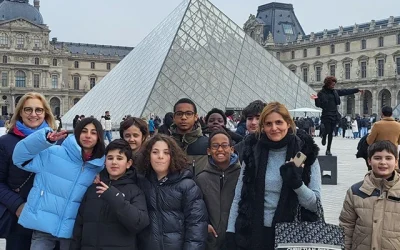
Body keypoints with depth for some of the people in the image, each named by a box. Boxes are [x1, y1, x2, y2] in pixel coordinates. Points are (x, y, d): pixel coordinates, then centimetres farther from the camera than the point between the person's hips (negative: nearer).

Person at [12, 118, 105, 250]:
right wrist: (45, 138, -21)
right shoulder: (53, 153, -5)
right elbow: (20, 157, -9)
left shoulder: (99, 167, 3)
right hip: (44, 226, -2)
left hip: (72, 229, 2)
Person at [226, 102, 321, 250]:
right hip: (252, 234, 1)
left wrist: (297, 183, -24)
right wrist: (230, 234, -3)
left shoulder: (305, 152, -6)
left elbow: (315, 203, -7)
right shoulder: (253, 152, -2)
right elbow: (238, 198, 2)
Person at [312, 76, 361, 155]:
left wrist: (357, 90, 22)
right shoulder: (321, 93, -5)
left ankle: (328, 150, 11)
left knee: (331, 132, 4)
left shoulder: (335, 91, 11)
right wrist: (316, 99, -27)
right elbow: (319, 105, -7)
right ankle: (324, 137, 30)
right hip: (326, 115, -5)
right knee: (327, 130, -9)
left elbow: (346, 91, 19)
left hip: (334, 115, 5)